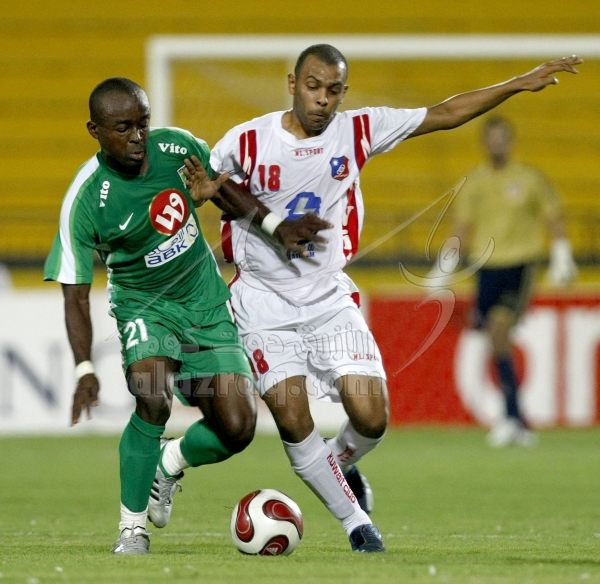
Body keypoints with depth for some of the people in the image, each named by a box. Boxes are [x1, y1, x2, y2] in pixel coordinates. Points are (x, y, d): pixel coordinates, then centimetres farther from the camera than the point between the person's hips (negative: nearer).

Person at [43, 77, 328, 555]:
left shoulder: (177, 147, -12)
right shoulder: (85, 202, -23)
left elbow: (221, 187, 10)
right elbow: (76, 292, -20)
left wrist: (278, 226, 2)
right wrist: (85, 369, -32)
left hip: (208, 304, 4)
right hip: (144, 304, -4)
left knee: (237, 429, -7)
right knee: (153, 401, -32)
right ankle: (132, 527, -14)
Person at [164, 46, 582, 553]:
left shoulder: (357, 131, -3)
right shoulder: (247, 142, -11)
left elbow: (443, 115, 3)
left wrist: (521, 84, 1)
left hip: (331, 300, 2)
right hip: (266, 305, -2)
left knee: (371, 418, -9)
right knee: (293, 421, -12)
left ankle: (339, 465, 27)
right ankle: (356, 520, 7)